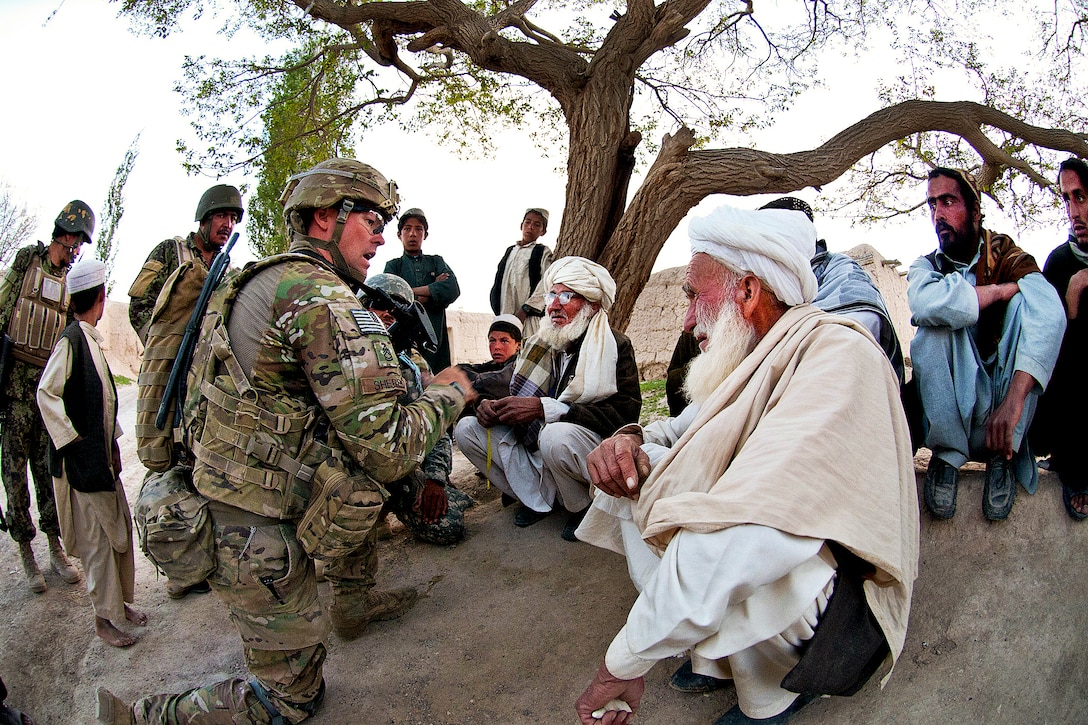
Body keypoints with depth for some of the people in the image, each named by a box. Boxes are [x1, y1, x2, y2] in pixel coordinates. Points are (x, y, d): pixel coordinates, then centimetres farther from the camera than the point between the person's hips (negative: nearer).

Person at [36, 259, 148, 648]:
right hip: (84, 463, -8)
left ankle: (120, 600, 30)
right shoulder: (71, 340, -16)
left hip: (104, 458, 8)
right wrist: (74, 441, -17)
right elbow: (45, 394, -19)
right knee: (98, 540, 1)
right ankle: (103, 619, 14)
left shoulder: (91, 339, 10)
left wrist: (111, 447, 12)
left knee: (120, 529, 16)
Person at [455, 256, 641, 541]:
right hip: (534, 451, 6)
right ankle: (538, 497, 1)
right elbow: (516, 396, 14)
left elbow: (624, 414, -22)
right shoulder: (538, 344, 7)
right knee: (466, 429, -7)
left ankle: (581, 506, -5)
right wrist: (492, 406, -13)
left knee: (556, 435, -37)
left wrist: (543, 408, -29)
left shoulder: (616, 346, -8)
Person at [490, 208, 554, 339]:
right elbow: (499, 282, 21)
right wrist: (497, 309, 8)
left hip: (529, 317, -5)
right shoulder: (510, 250, 23)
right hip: (505, 315, 5)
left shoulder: (543, 252, 6)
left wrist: (524, 310, -15)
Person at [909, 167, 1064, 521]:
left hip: (1006, 385, 0)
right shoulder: (927, 266, 2)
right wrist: (1003, 290, -18)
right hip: (954, 397, 0)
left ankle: (1003, 455, -19)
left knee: (1026, 302, -23)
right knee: (938, 323, -25)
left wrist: (1014, 399, -38)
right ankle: (947, 454, -21)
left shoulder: (1005, 253, -3)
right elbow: (926, 303, -28)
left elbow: (1049, 313, -25)